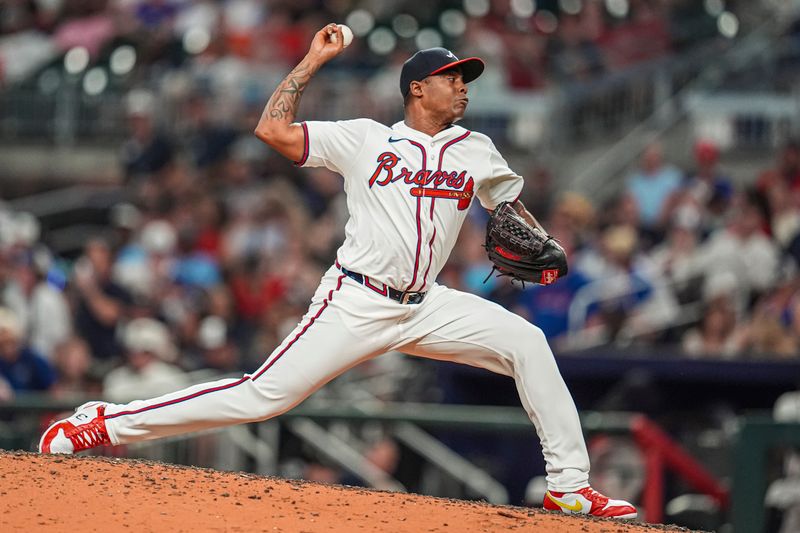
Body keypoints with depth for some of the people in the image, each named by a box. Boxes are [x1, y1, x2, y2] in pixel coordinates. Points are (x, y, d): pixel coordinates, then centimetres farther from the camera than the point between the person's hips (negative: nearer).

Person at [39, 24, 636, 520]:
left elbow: (512, 206, 25)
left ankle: (570, 486, -6)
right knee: (264, 396, -13)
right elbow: (273, 129, -5)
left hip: (425, 308, 4)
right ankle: (105, 423, -5)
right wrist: (313, 60, -3)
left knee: (526, 342, -12)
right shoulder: (366, 139, 1)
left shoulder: (476, 152, 12)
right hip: (356, 305, -4)